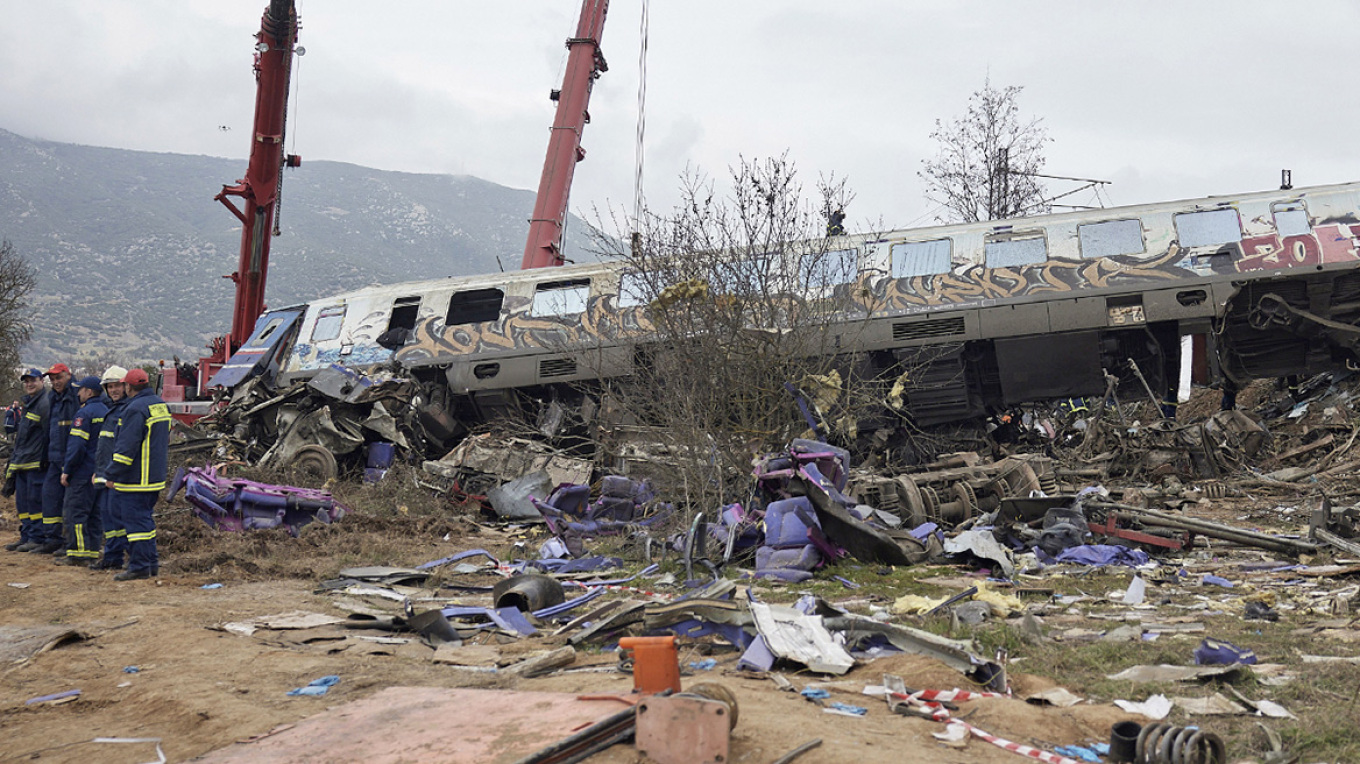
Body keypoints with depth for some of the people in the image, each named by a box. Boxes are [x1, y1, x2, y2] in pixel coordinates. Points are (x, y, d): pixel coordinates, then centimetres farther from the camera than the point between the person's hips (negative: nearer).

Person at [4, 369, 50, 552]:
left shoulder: (45, 403, -11)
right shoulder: (26, 403, 19)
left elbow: (49, 432, -15)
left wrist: (43, 459, -17)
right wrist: (15, 458, 21)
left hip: (36, 462, -10)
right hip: (22, 461, 10)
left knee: (35, 500, -7)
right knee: (22, 501, 12)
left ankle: (37, 538, -2)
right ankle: (25, 538, 19)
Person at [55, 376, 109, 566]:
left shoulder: (84, 413, -12)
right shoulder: (106, 412, 14)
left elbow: (76, 445, -17)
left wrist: (67, 470, -11)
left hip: (83, 472, -8)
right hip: (99, 474, 8)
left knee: (74, 511, -4)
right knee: (94, 513, 10)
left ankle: (77, 553, -4)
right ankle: (93, 551, 11)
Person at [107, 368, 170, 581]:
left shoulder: (135, 409, -17)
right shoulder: (161, 405, 13)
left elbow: (126, 446, -20)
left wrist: (113, 474, -15)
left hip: (135, 477, -10)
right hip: (156, 476, 10)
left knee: (135, 519, -4)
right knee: (145, 518, 17)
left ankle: (139, 566, -2)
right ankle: (151, 562, 20)